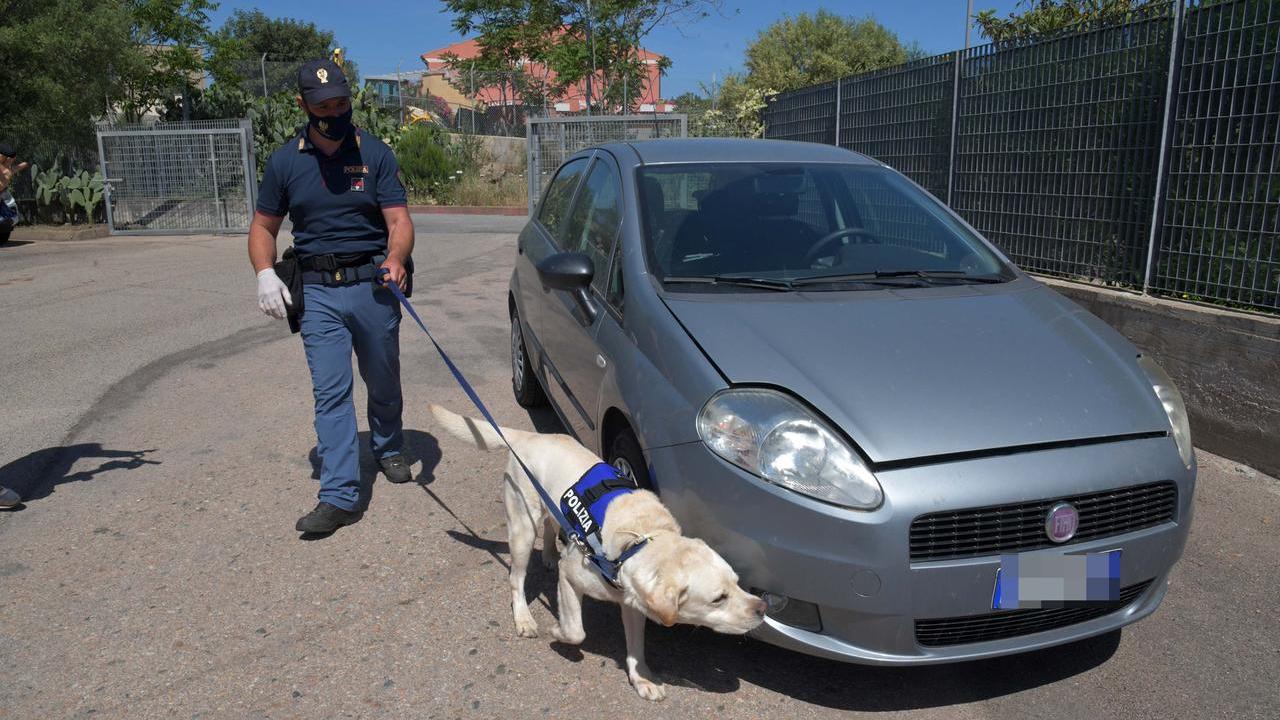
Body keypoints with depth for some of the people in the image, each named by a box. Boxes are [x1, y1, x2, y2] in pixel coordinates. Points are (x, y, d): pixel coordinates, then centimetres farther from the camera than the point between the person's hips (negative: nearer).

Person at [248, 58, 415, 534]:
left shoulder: (375, 154, -1)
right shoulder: (285, 161, 4)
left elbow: (399, 220, -8)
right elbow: (263, 227, 11)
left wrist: (395, 258, -30)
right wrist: (265, 273, -8)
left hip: (372, 285, 0)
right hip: (317, 293, 1)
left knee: (384, 382, 14)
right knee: (330, 393, -4)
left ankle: (389, 450, 40)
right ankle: (340, 496, -3)